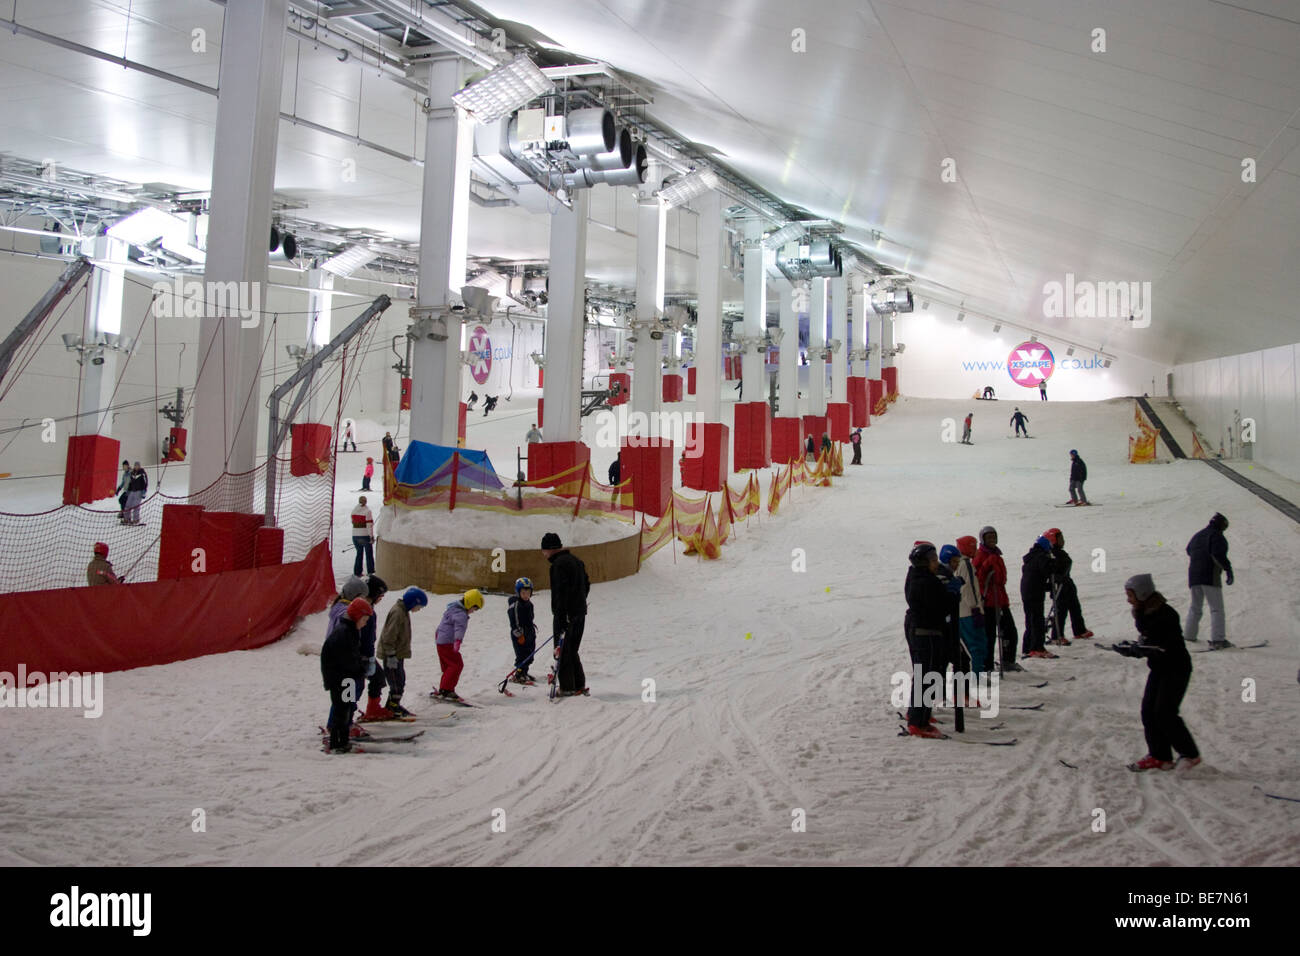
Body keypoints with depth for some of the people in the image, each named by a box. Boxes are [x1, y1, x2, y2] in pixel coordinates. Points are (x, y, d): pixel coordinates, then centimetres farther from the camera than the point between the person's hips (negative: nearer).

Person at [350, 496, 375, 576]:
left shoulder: (353, 511, 5)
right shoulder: (367, 511, -12)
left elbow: (353, 523, 10)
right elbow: (369, 525, -15)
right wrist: (371, 537, -12)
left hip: (355, 536, 5)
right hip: (365, 536, -5)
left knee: (359, 554, 16)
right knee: (369, 554, 8)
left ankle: (357, 572, 15)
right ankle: (370, 572, 11)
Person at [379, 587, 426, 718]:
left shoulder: (404, 611, 15)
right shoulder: (397, 612, -18)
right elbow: (389, 636, -22)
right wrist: (391, 656, -22)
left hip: (398, 655, 10)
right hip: (392, 656, -10)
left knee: (400, 682, 15)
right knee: (397, 683, -5)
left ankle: (394, 707, 25)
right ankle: (393, 708, 4)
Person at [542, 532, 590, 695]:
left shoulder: (559, 564, -15)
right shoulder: (576, 560, 15)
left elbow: (560, 592, -22)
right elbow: (586, 585, 21)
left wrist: (560, 618, -23)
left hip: (565, 614, -9)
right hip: (580, 613, 9)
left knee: (562, 651, -2)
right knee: (572, 651, 17)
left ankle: (567, 687, -1)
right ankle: (579, 685, 17)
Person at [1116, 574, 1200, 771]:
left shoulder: (1166, 614, -22)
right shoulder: (1143, 613, 6)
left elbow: (1165, 647, -26)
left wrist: (1136, 649, -27)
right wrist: (1131, 647, -6)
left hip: (1176, 668, -9)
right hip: (1158, 668, 9)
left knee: (1165, 713, -9)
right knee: (1148, 711, 3)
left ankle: (1190, 754, 7)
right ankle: (1160, 756, 12)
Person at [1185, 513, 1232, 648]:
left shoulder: (1197, 535, 18)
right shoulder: (1216, 536, -6)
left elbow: (1189, 550, 32)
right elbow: (1218, 554, -20)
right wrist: (1228, 570, -19)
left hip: (1194, 576, 7)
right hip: (1210, 576, -7)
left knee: (1195, 607, 20)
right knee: (1216, 608, -6)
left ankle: (1190, 635, 22)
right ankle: (1217, 639, -15)